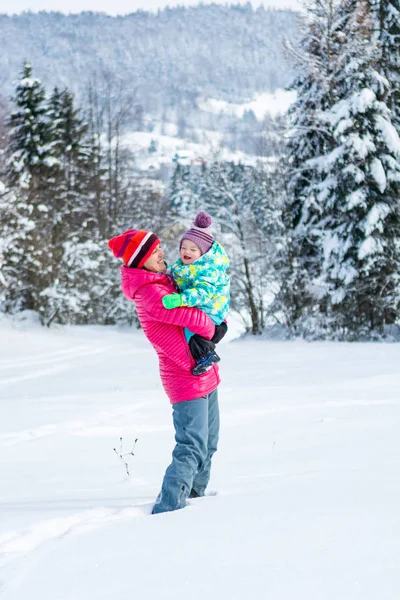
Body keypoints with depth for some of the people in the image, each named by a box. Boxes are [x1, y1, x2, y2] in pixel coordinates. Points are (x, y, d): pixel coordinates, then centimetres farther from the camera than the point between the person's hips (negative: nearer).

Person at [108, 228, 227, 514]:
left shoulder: (166, 280, 11)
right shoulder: (148, 292, -20)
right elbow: (187, 315, -26)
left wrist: (214, 327, 3)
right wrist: (211, 329, -5)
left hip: (205, 376, 10)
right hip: (187, 380, -10)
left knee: (209, 442, 22)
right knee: (193, 447, -16)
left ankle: (194, 492, 37)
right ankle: (167, 506, -17)